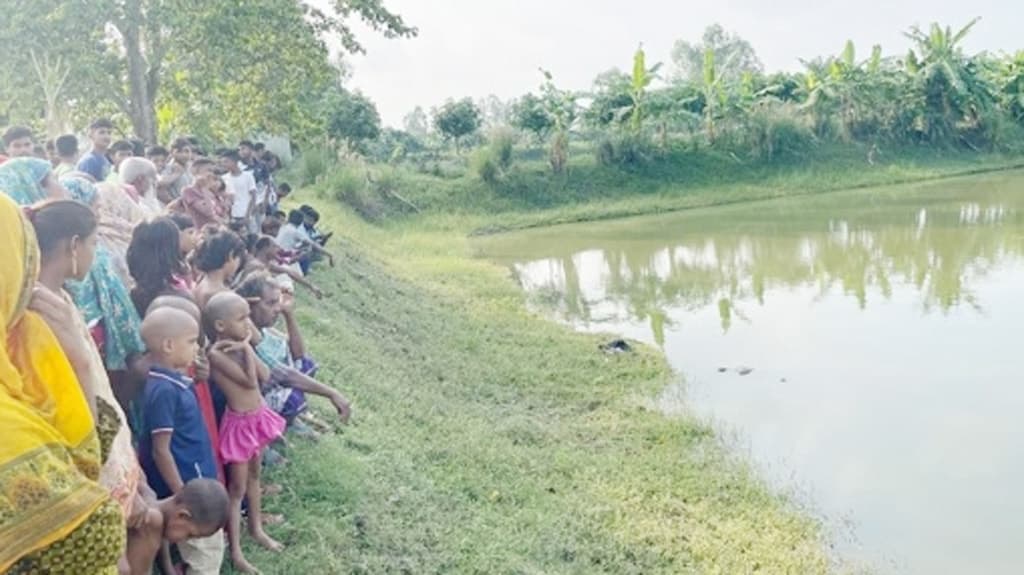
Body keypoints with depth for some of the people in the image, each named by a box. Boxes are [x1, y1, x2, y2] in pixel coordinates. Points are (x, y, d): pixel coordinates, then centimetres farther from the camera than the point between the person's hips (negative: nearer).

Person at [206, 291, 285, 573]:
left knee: (254, 475, 24)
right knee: (237, 487, 4)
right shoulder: (217, 353, -24)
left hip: (258, 415, 8)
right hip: (240, 421, -8)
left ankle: (257, 528, 43)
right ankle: (236, 551, 17)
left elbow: (264, 375, -4)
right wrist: (246, 348, -22)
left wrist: (246, 347, -11)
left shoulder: (239, 345, -1)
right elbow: (250, 381, -27)